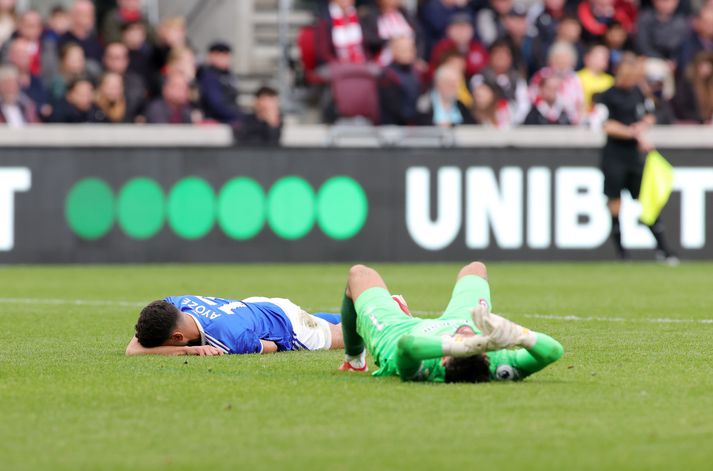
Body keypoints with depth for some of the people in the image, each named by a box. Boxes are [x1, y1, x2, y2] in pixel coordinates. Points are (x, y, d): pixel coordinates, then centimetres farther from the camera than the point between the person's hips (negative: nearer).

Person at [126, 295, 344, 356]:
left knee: (345, 335, 27)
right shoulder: (173, 303, -36)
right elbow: (133, 350, -38)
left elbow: (271, 347, -28)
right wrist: (189, 350, -47)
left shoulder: (230, 338, -49)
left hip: (289, 325, -5)